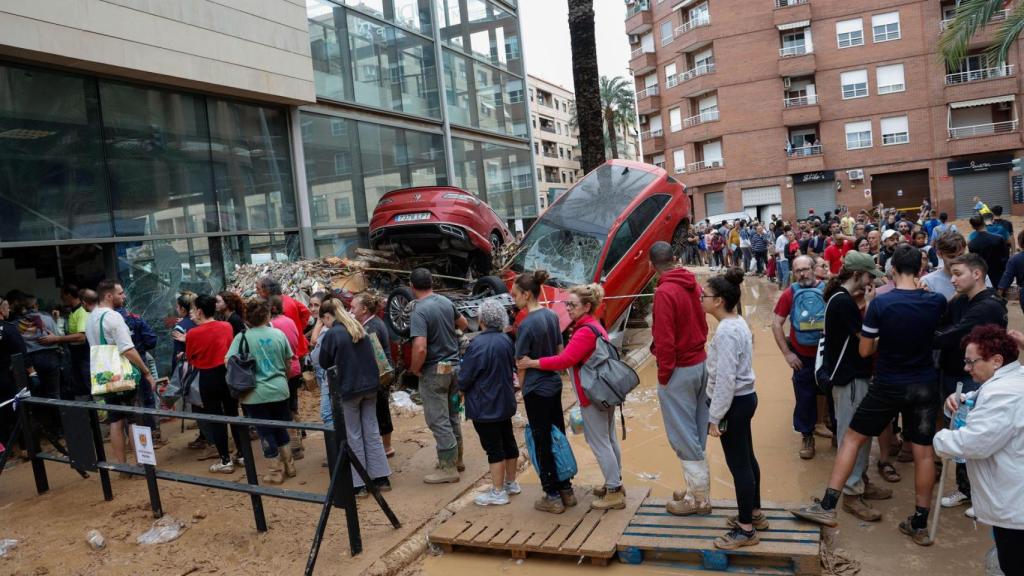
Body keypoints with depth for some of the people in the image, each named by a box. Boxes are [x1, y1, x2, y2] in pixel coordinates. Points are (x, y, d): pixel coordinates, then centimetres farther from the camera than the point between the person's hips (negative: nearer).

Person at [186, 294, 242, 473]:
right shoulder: (227, 326, -4)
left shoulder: (193, 333, -13)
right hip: (228, 374, 4)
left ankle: (226, 461, 10)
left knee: (216, 418, 6)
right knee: (233, 414, 14)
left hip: (208, 378, -4)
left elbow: (190, 359, 0)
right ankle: (242, 454, 21)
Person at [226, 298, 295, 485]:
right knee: (281, 428, 20)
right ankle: (289, 465, 28)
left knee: (266, 432, 9)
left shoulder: (242, 337, -10)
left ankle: (276, 471, 17)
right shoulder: (279, 334, -2)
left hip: (255, 394, -3)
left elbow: (228, 361, -15)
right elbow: (288, 362, 7)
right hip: (279, 390, 3)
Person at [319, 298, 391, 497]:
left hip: (349, 389, -6)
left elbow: (324, 363, -2)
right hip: (370, 385, 6)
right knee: (372, 432, 13)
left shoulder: (332, 334, -13)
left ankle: (359, 485, 10)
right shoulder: (360, 329, 7)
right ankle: (381, 479, 16)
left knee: (354, 436, 5)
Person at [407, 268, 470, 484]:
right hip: (454, 365, 7)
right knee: (452, 416, 19)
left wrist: (415, 369, -12)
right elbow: (464, 325, 20)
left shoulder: (419, 311, -20)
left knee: (438, 420, 1)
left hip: (435, 371, -7)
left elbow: (420, 348, -30)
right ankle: (456, 458, 31)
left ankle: (448, 468, 6)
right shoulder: (446, 302, 2)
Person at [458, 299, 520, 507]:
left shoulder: (478, 345, -22)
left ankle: (498, 493, 10)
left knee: (493, 448, 0)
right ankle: (511, 483, 32)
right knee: (508, 441, 17)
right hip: (505, 402, 8)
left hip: (485, 407, -8)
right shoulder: (506, 340, 0)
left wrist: (462, 387, 4)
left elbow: (464, 378, -17)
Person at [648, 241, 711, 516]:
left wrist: (663, 375, -10)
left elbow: (665, 340, -21)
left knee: (683, 436, 3)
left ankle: (698, 498, 12)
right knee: (696, 433, 17)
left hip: (679, 370, -8)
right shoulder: (692, 284, 4)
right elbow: (702, 323, 10)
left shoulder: (665, 292, -20)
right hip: (700, 363, 8)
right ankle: (699, 489, 28)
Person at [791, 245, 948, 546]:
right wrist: (920, 285, 20)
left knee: (852, 438, 8)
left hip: (888, 386, -3)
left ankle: (827, 506, 6)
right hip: (925, 385, 3)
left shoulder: (880, 303, -15)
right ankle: (920, 524, 19)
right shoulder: (937, 302, -7)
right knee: (924, 452, 10)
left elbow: (864, 351, -9)